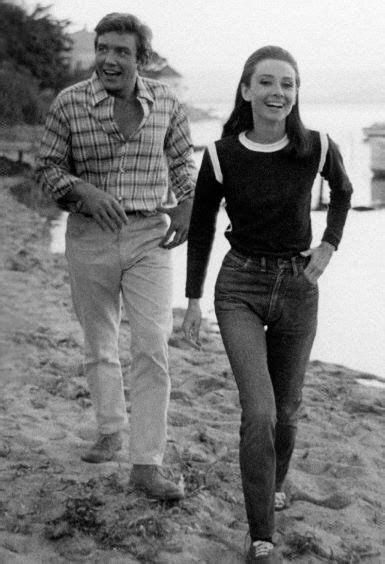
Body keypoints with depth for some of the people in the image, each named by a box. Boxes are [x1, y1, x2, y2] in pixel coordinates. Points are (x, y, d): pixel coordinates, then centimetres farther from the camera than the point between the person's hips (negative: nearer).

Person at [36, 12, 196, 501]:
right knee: (98, 347, 14)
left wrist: (187, 204, -1)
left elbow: (181, 160, 16)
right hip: (89, 236, 1)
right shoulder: (69, 103, -4)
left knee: (151, 350, -9)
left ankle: (147, 465, -5)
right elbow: (47, 168, 1)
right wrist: (83, 190, -18)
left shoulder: (166, 103, 1)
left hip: (149, 237, 0)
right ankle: (110, 430, 37)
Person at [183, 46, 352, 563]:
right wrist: (193, 300, 3)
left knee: (285, 410, 15)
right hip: (240, 287, -2)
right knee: (259, 410, -17)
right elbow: (201, 228, 3)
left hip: (298, 289, 2)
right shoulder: (221, 156, -11)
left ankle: (275, 480, 48)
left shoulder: (317, 148, -9)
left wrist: (328, 247, 3)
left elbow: (342, 191, 15)